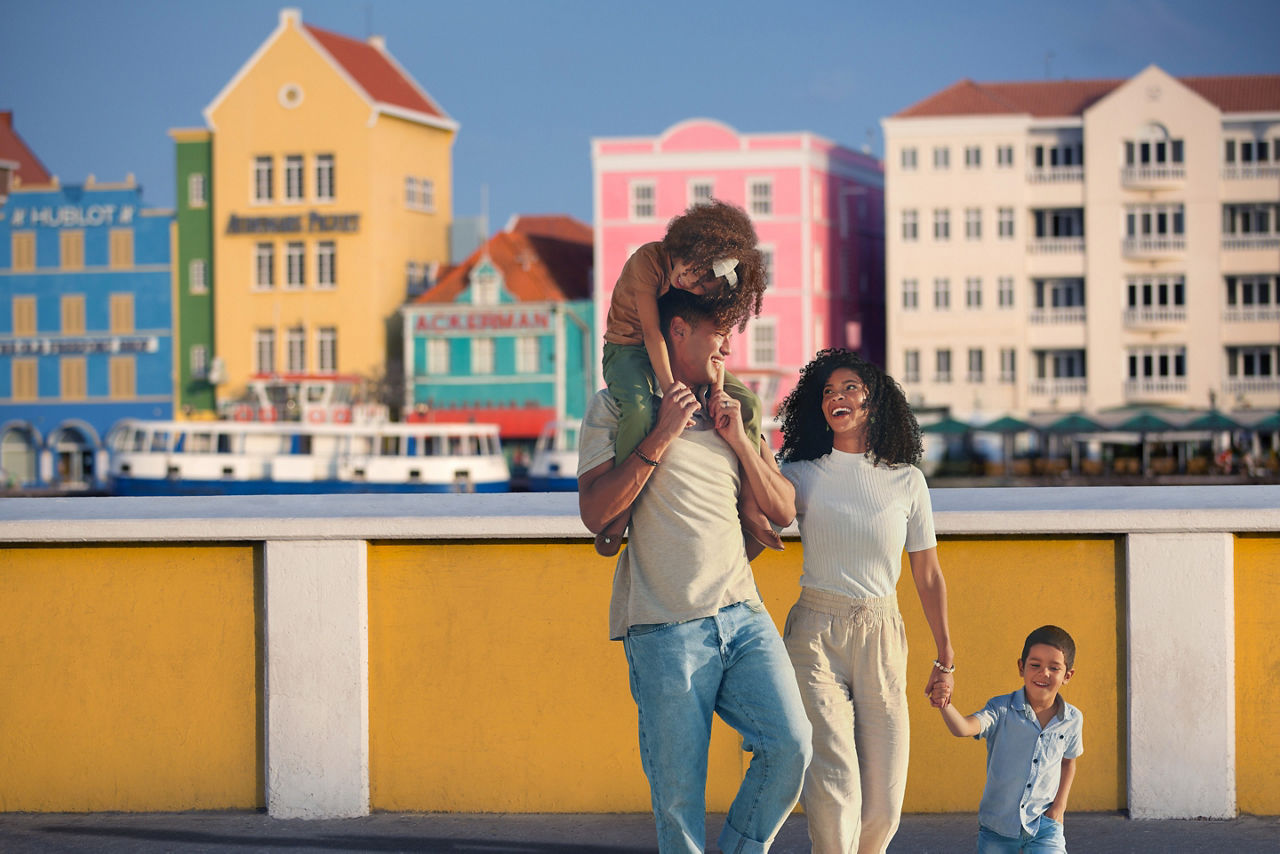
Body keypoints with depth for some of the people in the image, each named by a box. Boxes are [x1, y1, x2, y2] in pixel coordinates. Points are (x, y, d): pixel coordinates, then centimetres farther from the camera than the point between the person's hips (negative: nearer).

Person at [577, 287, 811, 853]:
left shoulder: (729, 410, 21)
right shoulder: (617, 407, 5)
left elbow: (783, 511, 17)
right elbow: (595, 512, -7)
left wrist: (739, 439, 4)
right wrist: (661, 436, -10)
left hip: (742, 613, 5)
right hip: (665, 626, -4)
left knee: (790, 747, -13)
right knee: (678, 794, -3)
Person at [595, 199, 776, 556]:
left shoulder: (707, 290, -7)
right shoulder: (648, 260, -24)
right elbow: (652, 331, -28)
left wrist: (718, 392, -29)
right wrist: (670, 390, -36)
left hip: (679, 354, 6)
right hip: (628, 349, -6)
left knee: (748, 403, -13)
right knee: (640, 409, -40)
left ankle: (749, 506, -8)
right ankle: (619, 510, -30)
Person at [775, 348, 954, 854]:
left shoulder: (906, 481, 7)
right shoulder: (804, 475, 4)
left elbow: (928, 574, 12)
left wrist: (945, 655, 13)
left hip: (882, 634, 2)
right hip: (816, 633, -2)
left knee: (883, 802, 0)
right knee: (834, 784, -17)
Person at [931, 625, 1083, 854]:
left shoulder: (1072, 720, -2)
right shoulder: (1002, 710, -12)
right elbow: (963, 728, -29)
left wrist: (1059, 806, 7)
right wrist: (946, 706, -50)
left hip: (1043, 825, 1)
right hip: (998, 825, -1)